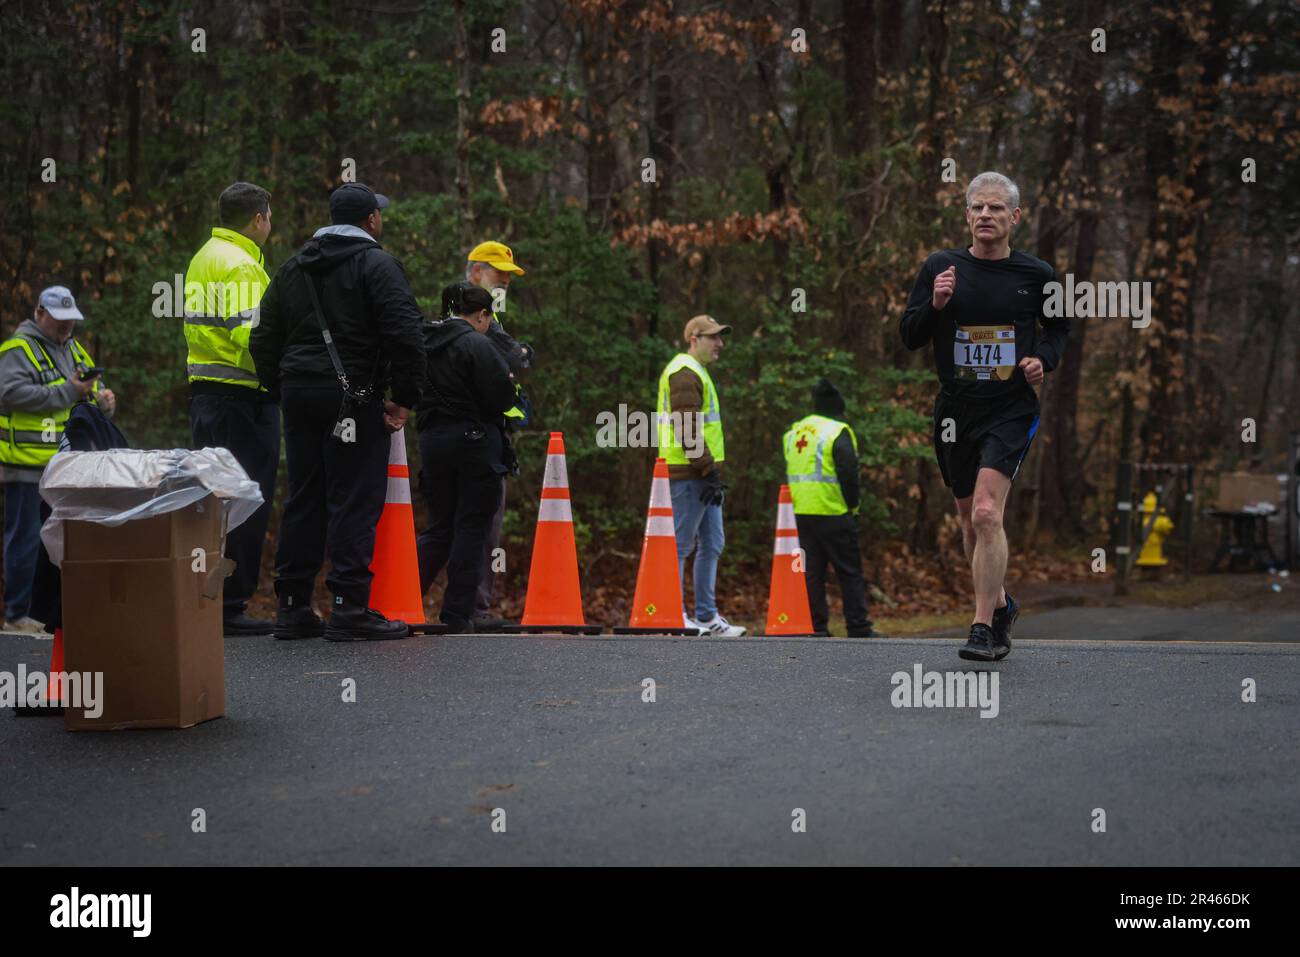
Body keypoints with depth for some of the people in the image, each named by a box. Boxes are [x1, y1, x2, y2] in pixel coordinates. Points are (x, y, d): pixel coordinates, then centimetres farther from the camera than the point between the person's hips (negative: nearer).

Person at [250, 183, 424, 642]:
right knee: (355, 501, -6)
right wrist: (405, 398, -9)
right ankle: (350, 608, -9)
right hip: (353, 397, -7)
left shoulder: (293, 268, 17)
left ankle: (293, 607, 13)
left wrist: (282, 390, 19)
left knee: (303, 501, 11)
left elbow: (264, 340, 17)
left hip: (298, 393, 7)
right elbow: (405, 334, -15)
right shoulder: (376, 265, -5)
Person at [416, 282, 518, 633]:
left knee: (439, 528, 15)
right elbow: (502, 397, -15)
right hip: (474, 442, -7)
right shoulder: (476, 344, -12)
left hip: (433, 442, 7)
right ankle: (458, 614, 1)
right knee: (470, 528, 1)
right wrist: (508, 382, 6)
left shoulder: (425, 344, 10)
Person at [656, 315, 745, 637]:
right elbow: (687, 428, -19)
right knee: (681, 544, -6)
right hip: (688, 474, -11)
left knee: (712, 544, 12)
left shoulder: (696, 372, 23)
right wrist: (710, 471, -20)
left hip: (703, 474, 11)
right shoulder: (685, 372, -11)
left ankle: (706, 615, 16)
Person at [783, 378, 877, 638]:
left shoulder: (794, 432, 14)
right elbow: (848, 473, -14)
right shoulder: (838, 432, -8)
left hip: (801, 513, 6)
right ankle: (858, 629, 0)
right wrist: (852, 504, -2)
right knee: (849, 572, 0)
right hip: (832, 513, -6)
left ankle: (816, 627, 5)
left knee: (811, 572, 8)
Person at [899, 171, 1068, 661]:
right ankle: (1000, 603, 37)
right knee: (970, 519, 14)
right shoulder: (941, 267, 1)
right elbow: (909, 335, 3)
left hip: (1012, 409, -3)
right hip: (956, 409, 3)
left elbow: (1058, 327, 17)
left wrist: (1043, 358, -3)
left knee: (987, 513, -18)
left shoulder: (1036, 275, 0)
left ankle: (983, 628, -15)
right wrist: (934, 304, -15)